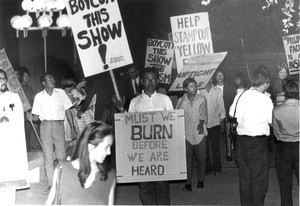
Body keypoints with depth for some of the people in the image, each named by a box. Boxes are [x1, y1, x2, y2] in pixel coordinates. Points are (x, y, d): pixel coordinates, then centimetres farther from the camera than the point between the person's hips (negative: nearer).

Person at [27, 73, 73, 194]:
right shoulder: (39, 97, 4)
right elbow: (36, 116, 6)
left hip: (59, 125, 0)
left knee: (61, 156, 1)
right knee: (48, 158, 0)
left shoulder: (61, 93, 6)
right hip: (45, 126, 0)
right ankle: (51, 185, 5)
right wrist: (31, 118, -17)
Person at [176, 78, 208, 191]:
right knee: (187, 159, -3)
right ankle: (188, 183, 2)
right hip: (186, 133, 0)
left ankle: (201, 180, 19)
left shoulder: (202, 100, 4)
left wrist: (201, 123, -20)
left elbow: (203, 114, -3)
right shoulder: (181, 101, 6)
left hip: (199, 133, 0)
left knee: (201, 158, 3)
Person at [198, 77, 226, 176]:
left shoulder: (218, 91, 6)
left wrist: (222, 116, -1)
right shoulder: (199, 91, 0)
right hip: (203, 123, 0)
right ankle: (207, 169, 14)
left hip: (215, 123, 0)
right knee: (205, 148, 4)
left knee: (216, 147, 0)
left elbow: (221, 105, 10)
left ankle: (217, 168, 9)